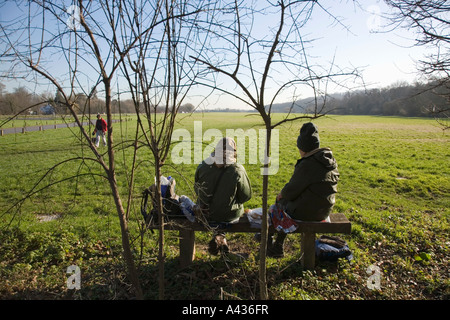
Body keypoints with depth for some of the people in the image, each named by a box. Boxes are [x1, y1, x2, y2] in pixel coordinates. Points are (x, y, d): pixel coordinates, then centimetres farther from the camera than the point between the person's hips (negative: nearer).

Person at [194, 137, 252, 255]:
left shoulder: (203, 167, -13)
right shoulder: (238, 171, -20)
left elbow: (197, 189, 2)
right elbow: (246, 196, -9)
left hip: (205, 214, 2)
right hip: (229, 216, -2)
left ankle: (218, 237, 15)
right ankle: (220, 236, 14)